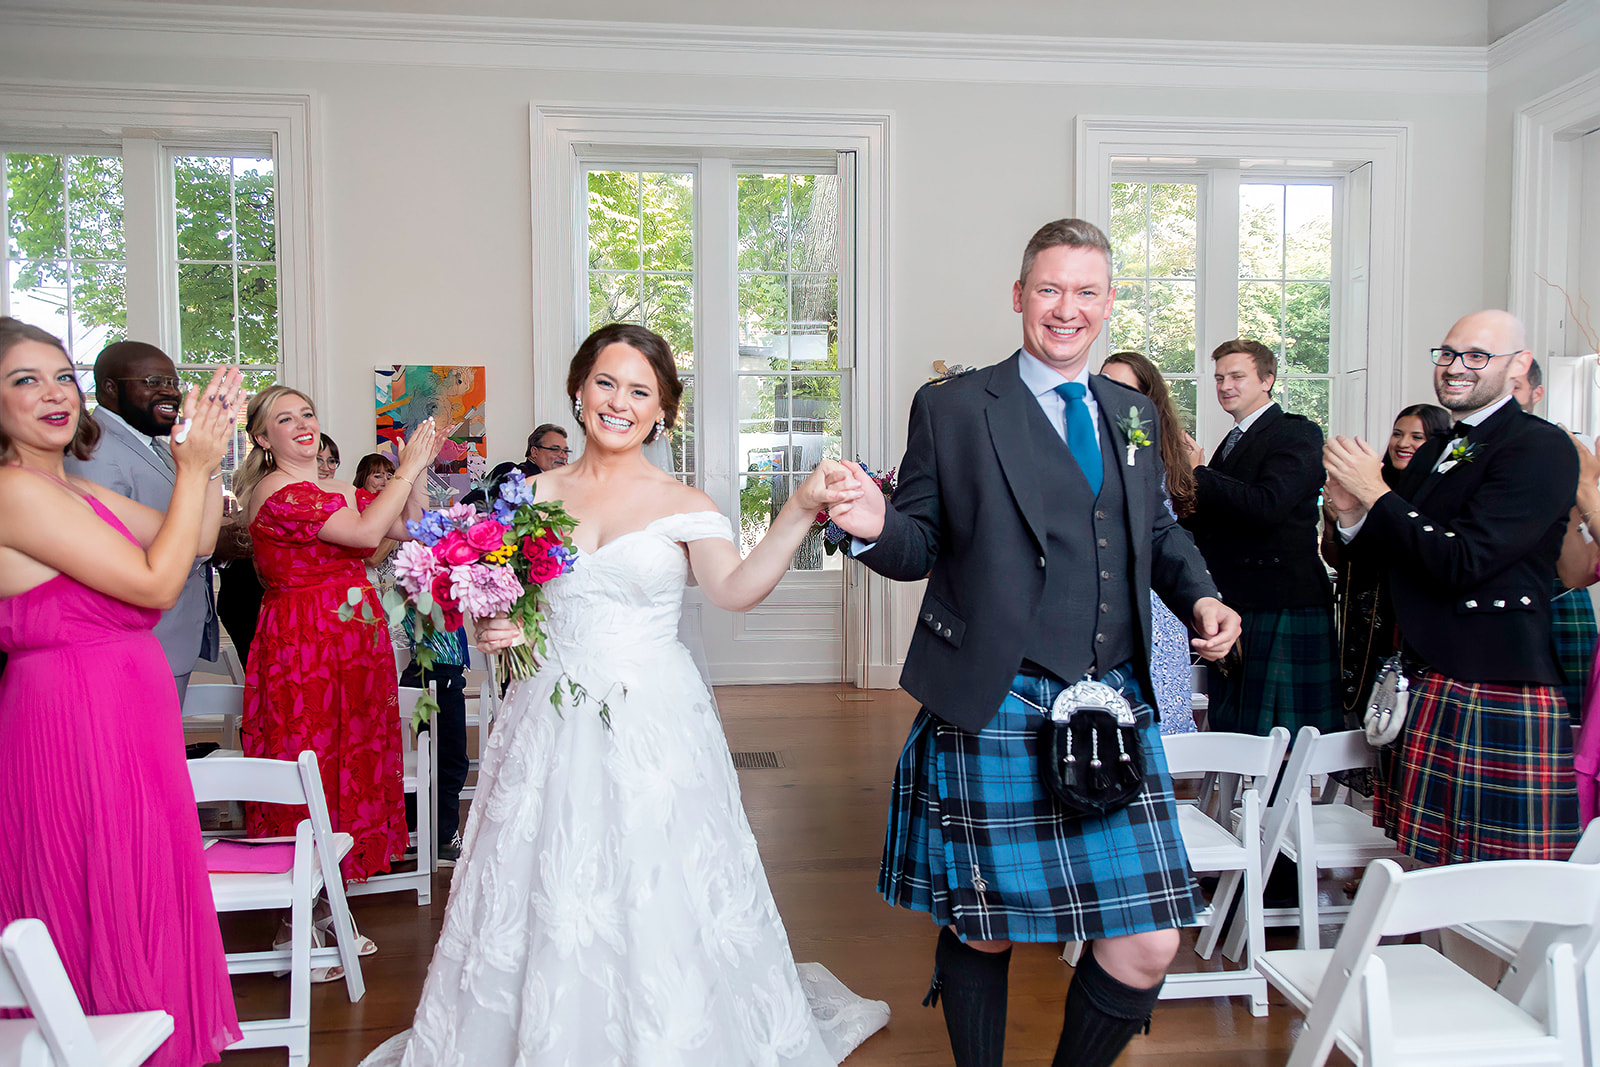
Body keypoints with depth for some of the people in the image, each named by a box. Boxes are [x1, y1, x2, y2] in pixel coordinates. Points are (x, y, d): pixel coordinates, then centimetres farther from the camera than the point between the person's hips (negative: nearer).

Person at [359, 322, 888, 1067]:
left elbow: (735, 590, -18)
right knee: (543, 908, 9)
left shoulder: (685, 507, -1)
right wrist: (489, 630, -6)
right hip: (551, 724, 2)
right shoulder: (535, 495, 7)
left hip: (654, 726, -2)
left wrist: (800, 512, -31)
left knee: (660, 910, 4)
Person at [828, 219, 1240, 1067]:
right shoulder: (951, 408, 0)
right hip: (994, 713, -4)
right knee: (981, 933, 9)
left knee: (1147, 947, 4)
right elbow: (921, 549, 0)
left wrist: (1198, 595, 6)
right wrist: (876, 527, -22)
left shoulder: (1134, 415, 14)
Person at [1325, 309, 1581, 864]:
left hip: (1497, 694, -8)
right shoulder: (1433, 453, 16)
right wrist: (1353, 515, 1)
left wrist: (1376, 493, -12)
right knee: (1428, 884, 12)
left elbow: (1460, 562, -20)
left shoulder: (1540, 448, -10)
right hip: (1424, 688, 8)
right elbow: (1399, 562, 20)